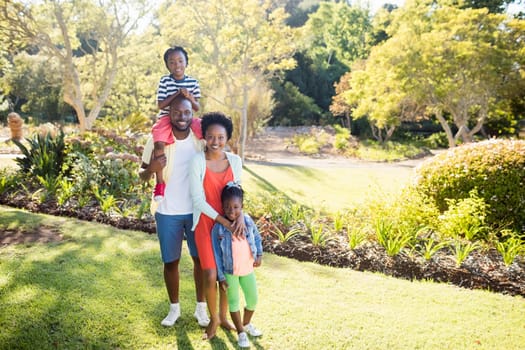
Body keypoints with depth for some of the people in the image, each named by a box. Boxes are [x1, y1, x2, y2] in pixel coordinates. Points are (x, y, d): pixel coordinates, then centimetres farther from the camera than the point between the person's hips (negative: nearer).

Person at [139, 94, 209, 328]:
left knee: (201, 258, 11)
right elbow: (142, 175, -3)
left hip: (197, 210, 1)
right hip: (167, 212, -1)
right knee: (170, 261, 11)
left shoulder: (201, 140, -7)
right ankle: (174, 308, 31)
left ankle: (201, 306, 30)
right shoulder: (157, 140, -10)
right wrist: (151, 169, -26)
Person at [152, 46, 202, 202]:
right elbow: (161, 105, -9)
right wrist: (177, 93, -18)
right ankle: (160, 183, -15)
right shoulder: (165, 81, -4)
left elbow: (197, 108, 5)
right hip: (167, 118, -3)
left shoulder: (193, 82, 4)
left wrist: (190, 98, -17)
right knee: (159, 144, -28)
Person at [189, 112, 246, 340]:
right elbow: (198, 200, -14)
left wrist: (240, 217, -15)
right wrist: (223, 221, -19)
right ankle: (213, 319, 22)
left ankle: (223, 315, 32)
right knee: (210, 275, -3)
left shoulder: (235, 161, -1)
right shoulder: (197, 161, -13)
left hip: (230, 223, 3)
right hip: (206, 223, -3)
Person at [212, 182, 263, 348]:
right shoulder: (218, 228, -19)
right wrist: (221, 277, -11)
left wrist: (259, 255, -6)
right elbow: (217, 254, -12)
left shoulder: (248, 221, -10)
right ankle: (241, 333, 25)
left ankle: (247, 324, 41)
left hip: (248, 269, 3)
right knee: (233, 302, 7)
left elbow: (257, 238, 8)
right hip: (230, 271, -3)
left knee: (253, 300, 14)